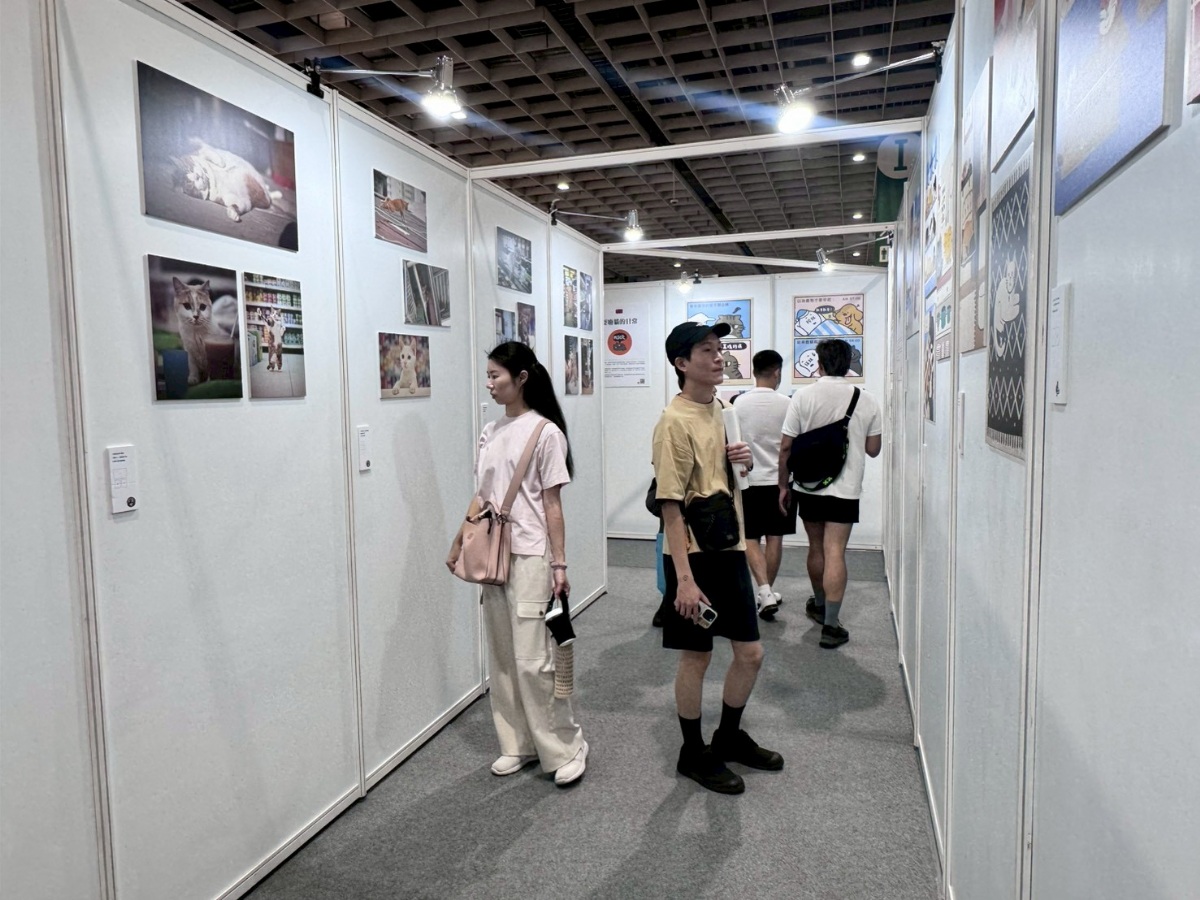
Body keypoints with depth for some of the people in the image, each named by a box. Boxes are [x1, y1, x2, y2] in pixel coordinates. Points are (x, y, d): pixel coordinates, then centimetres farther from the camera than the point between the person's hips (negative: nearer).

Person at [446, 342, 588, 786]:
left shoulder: (545, 432, -9)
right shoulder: (490, 432, 9)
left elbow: (552, 505, -10)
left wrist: (559, 564, -10)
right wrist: (459, 543, 15)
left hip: (528, 557, -7)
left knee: (531, 660, -4)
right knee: (502, 657, 13)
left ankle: (566, 748, 14)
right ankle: (518, 744, 28)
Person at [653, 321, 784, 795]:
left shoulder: (722, 409, 9)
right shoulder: (675, 422, -16)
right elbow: (671, 505, -19)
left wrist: (744, 462, -2)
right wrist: (684, 578, -22)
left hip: (730, 549, 8)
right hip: (694, 556, -8)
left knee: (751, 653, 15)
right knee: (696, 658, 7)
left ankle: (728, 738, 37)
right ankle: (694, 754, 27)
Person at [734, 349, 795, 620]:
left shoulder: (739, 404, -4)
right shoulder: (786, 404, -7)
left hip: (748, 480, 0)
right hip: (779, 480, 0)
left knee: (750, 539, 6)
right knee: (775, 538, 11)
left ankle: (764, 592, -7)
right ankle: (768, 592, 21)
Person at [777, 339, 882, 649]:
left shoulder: (803, 396, -6)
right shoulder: (866, 400, -3)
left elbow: (786, 447, -6)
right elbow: (873, 449, 4)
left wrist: (783, 485, 4)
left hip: (808, 486, 1)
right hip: (845, 488, -1)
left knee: (816, 548, 17)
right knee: (835, 553, -2)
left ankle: (819, 605, 36)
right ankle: (830, 624, -5)